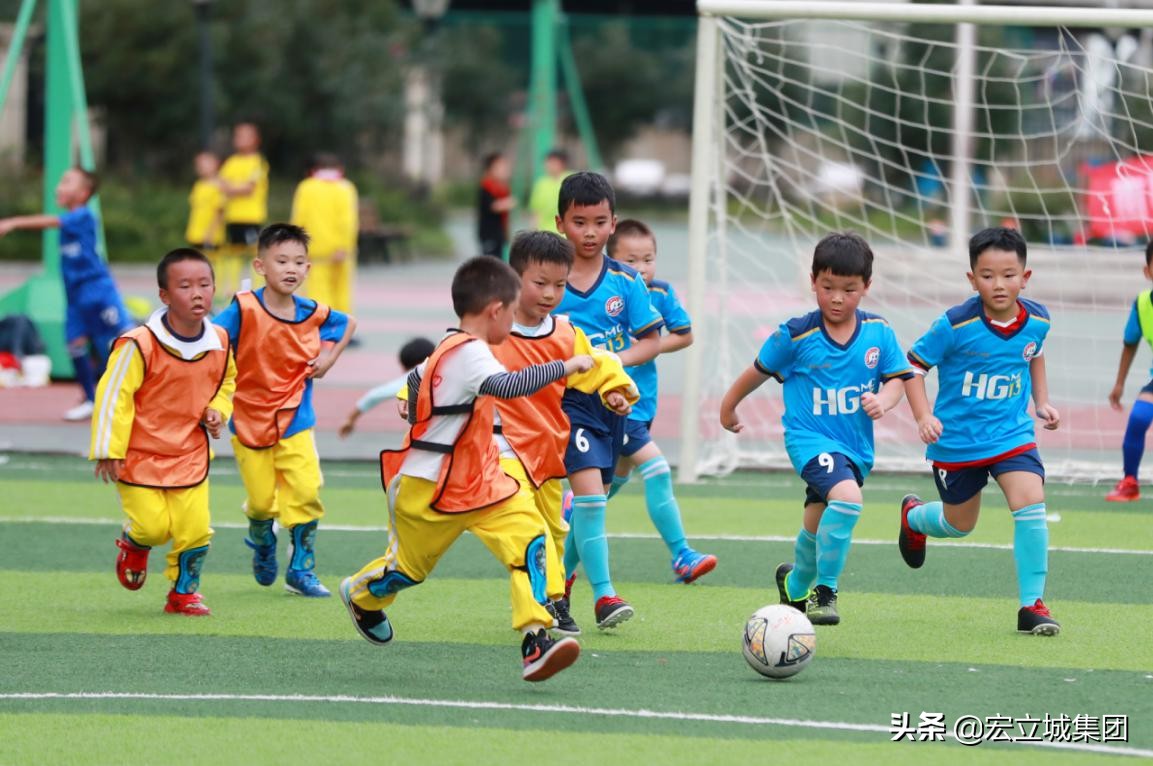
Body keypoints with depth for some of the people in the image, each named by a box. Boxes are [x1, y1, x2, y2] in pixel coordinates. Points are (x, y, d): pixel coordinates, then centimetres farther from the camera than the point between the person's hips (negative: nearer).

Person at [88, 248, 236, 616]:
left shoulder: (220, 342, -2)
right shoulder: (139, 345, -21)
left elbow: (226, 381, 19)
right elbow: (113, 394, -16)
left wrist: (217, 410, -2)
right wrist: (108, 450, -16)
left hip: (191, 455, 4)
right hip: (140, 456, -4)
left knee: (195, 529, -3)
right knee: (154, 527, -8)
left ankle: (184, 592, 21)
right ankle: (133, 544, 29)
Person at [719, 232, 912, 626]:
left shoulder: (878, 332, -3)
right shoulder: (796, 336, -12)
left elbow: (896, 378, 3)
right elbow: (759, 371, 3)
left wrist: (884, 399, -19)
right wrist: (729, 407, 15)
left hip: (856, 444, 5)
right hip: (809, 438, -5)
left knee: (819, 527, 21)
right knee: (847, 496, -31)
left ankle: (796, 586, 50)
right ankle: (825, 591, -17)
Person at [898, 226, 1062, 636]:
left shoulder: (1037, 320, -8)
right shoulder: (955, 325, -21)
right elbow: (913, 366, -11)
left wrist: (1042, 402, 7)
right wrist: (924, 417, -22)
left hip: (1012, 433, 2)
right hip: (957, 440, -2)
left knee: (1030, 502, -20)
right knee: (960, 524, 15)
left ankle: (1032, 605, -10)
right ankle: (914, 516, 53)